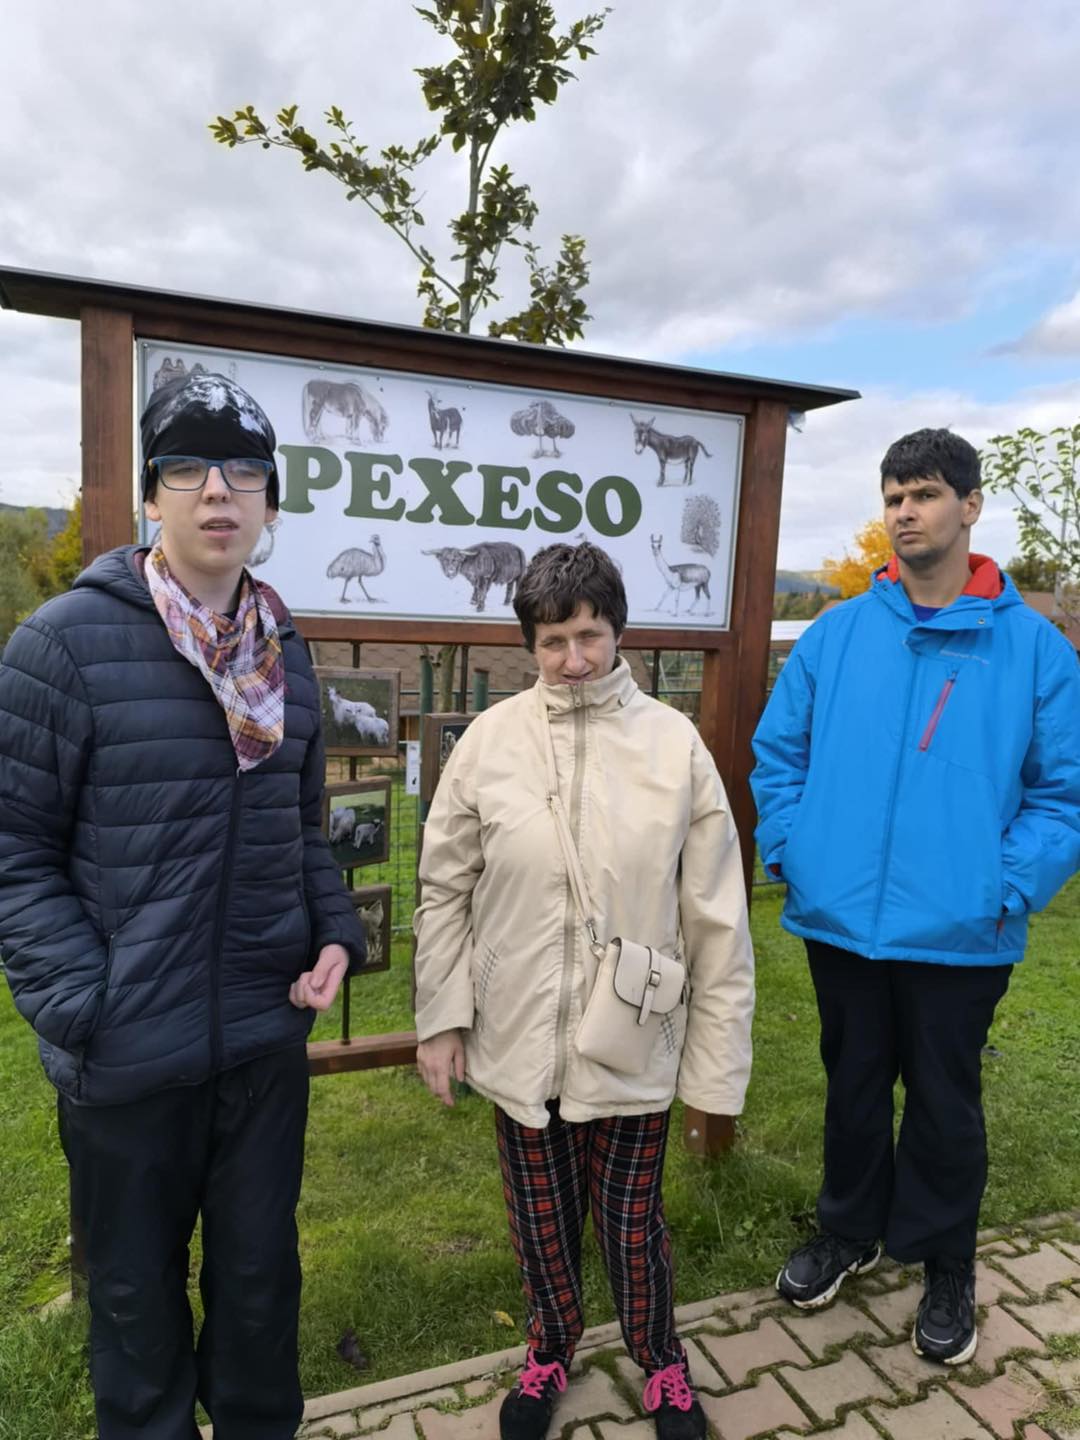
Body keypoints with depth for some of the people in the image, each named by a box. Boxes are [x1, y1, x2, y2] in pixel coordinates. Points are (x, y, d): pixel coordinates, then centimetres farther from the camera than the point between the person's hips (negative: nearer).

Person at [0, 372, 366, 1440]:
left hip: (268, 1033, 4)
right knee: (136, 1291, 19)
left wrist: (335, 934, -2)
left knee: (259, 1273, 21)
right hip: (128, 1050, -3)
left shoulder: (285, 655, 4)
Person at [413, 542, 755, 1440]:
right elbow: (445, 890, 1)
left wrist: (717, 1053, -2)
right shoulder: (492, 739, -7)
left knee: (631, 1219, 16)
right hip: (518, 1040, 2)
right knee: (540, 1220, 20)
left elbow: (716, 917, -5)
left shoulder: (675, 744, -10)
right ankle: (551, 1351, 51)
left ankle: (661, 1360, 48)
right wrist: (441, 1018, 1)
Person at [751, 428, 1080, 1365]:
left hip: (960, 936, -2)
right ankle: (849, 1232, 45)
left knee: (945, 1103, 16)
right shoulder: (835, 636, -1)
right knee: (853, 1088, 21)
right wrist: (791, 852, -5)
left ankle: (948, 1270, 40)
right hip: (840, 921, 2)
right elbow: (777, 753, 4)